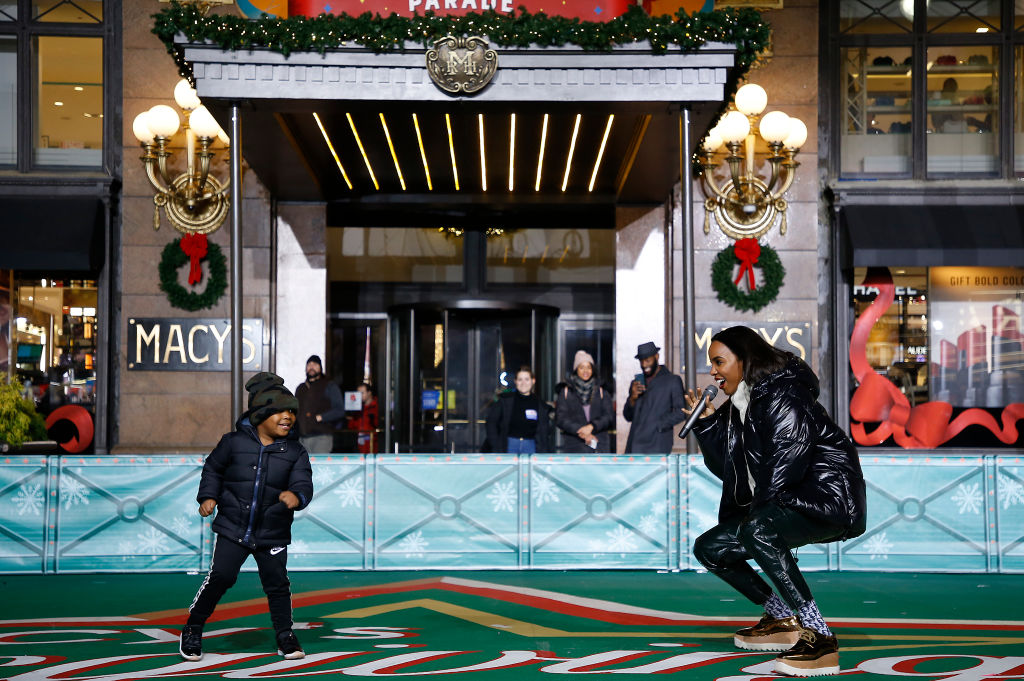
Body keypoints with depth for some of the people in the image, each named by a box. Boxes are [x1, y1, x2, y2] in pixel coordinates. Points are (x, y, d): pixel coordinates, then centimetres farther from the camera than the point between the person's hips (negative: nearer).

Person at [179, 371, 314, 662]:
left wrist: (297, 496, -33)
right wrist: (208, 496, 1)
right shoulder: (234, 442, -4)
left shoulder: (295, 452, -2)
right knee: (220, 576, -7)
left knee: (277, 583, 1)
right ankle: (192, 629, 14)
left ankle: (285, 637, 20)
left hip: (272, 533, 1)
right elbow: (212, 467, 12)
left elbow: (304, 484, -11)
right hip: (232, 528, -1)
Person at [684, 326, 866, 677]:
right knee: (708, 547, 7)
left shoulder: (784, 395, -16)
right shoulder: (738, 405, 13)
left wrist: (752, 516, -13)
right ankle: (782, 621, 19)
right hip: (785, 505, 10)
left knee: (757, 530, -37)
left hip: (826, 499, -10)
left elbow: (785, 467, -22)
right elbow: (726, 468, 15)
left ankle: (820, 638, -32)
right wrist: (707, 423, 5)